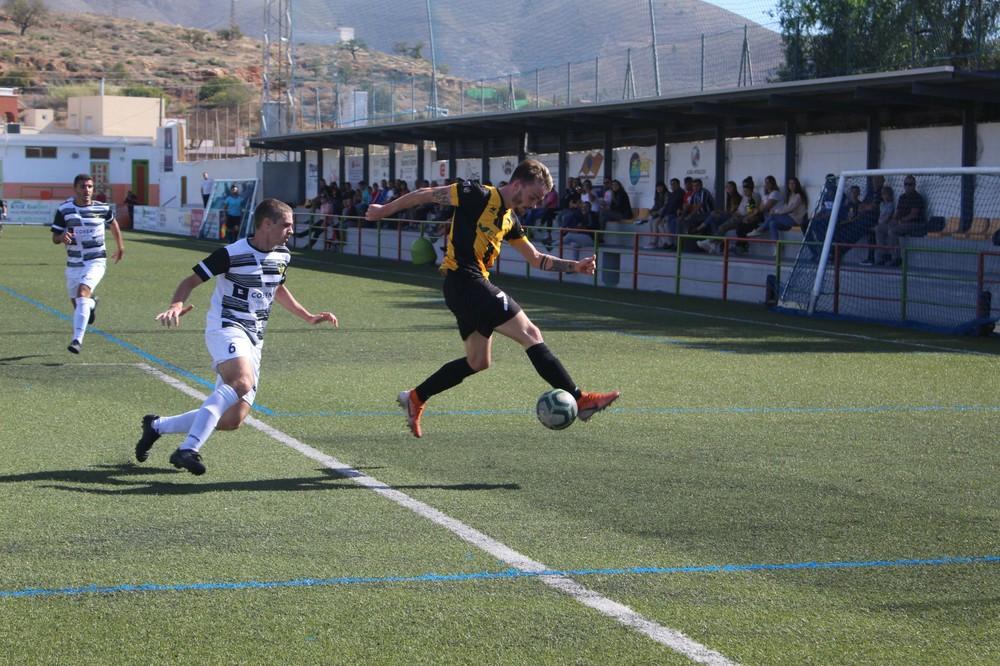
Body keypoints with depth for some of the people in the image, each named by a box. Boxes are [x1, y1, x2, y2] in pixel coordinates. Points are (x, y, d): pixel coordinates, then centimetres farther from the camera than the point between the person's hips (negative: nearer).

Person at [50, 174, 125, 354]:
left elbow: (113, 224, 19)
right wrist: (62, 237, -24)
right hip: (73, 263, 3)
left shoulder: (102, 208, -4)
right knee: (76, 303, 14)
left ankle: (77, 340, -32)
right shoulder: (64, 209, -4)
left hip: (96, 260, -3)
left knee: (83, 292, -26)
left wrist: (120, 247, 27)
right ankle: (91, 303, 54)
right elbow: (55, 238, 0)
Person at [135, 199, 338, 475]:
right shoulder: (232, 254, -12)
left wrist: (308, 317, 27)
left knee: (233, 419, 1)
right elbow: (191, 280, -9)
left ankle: (157, 425, 20)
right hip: (226, 328, -8)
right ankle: (188, 449, -38)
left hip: (253, 340, 8)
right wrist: (176, 305, -29)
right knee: (243, 382, -38)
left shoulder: (282, 256, 10)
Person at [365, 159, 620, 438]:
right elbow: (429, 194, -4)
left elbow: (536, 259, 21)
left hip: (472, 287, 10)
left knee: (478, 361, 17)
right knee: (531, 334, -11)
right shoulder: (478, 196, -10)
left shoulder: (510, 219, 15)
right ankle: (579, 400, -12)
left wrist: (575, 266, 9)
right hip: (464, 281, -10)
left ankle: (415, 399, 26)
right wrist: (386, 209, 1)